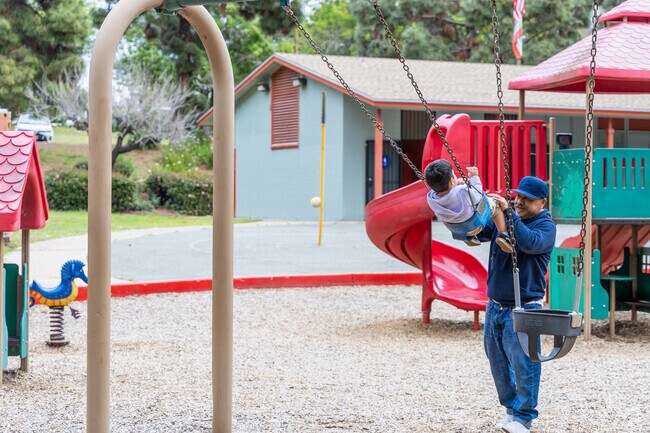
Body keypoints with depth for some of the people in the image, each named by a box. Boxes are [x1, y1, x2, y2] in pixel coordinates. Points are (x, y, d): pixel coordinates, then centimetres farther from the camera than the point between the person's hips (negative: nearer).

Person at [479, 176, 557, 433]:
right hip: (495, 305, 6)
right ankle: (511, 408, 26)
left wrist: (508, 213, -30)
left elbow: (530, 243, -26)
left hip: (523, 308, -6)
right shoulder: (501, 218, 10)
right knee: (498, 363, 12)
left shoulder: (546, 225, -7)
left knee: (523, 365, -5)